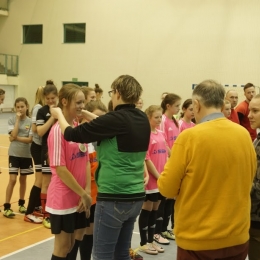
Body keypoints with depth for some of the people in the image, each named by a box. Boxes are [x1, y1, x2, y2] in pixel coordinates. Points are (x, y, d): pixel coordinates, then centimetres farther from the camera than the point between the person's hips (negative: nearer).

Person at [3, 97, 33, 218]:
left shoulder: (30, 121, -3)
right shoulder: (12, 120, -5)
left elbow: (30, 139, -10)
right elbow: (13, 135, -20)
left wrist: (16, 138, -17)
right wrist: (18, 119, -16)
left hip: (26, 154, 2)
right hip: (14, 154, -2)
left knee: (23, 179, 13)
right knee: (12, 180, -6)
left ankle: (21, 204, 27)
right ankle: (7, 207, -1)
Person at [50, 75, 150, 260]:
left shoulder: (117, 118, -17)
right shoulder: (142, 119, 4)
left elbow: (72, 134, -9)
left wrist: (59, 115, 9)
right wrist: (85, 113, 21)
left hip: (114, 198, -7)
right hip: (136, 196, 8)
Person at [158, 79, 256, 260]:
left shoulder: (189, 137, -15)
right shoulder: (244, 135, -2)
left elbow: (167, 188, -9)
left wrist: (172, 163, 8)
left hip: (198, 239, -4)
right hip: (237, 237, 4)